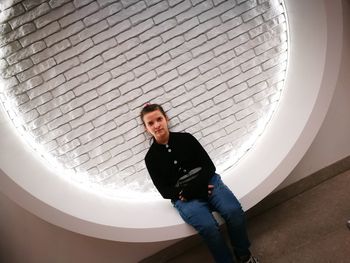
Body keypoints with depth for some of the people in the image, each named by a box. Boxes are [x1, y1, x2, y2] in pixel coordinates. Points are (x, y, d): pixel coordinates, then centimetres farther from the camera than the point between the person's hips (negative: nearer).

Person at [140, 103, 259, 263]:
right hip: (184, 198, -1)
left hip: (208, 183, 2)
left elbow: (209, 166, 2)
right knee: (208, 226, -29)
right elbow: (165, 191, 1)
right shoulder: (151, 158, 3)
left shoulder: (186, 138, 5)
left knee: (234, 211, -25)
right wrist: (186, 194, -14)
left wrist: (193, 187, -13)